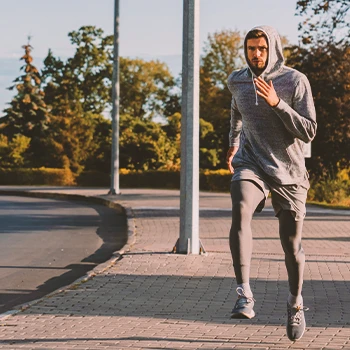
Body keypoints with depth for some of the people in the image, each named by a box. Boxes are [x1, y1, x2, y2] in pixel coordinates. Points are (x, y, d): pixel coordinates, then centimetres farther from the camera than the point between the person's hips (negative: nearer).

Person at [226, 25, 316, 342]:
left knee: (291, 244, 4)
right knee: (241, 212, -30)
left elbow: (309, 132, -15)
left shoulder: (296, 81, -8)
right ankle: (244, 295, -35)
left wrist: (277, 103, -24)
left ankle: (295, 304, 31)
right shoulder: (237, 81, 4)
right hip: (251, 164, 1)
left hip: (288, 172, -1)